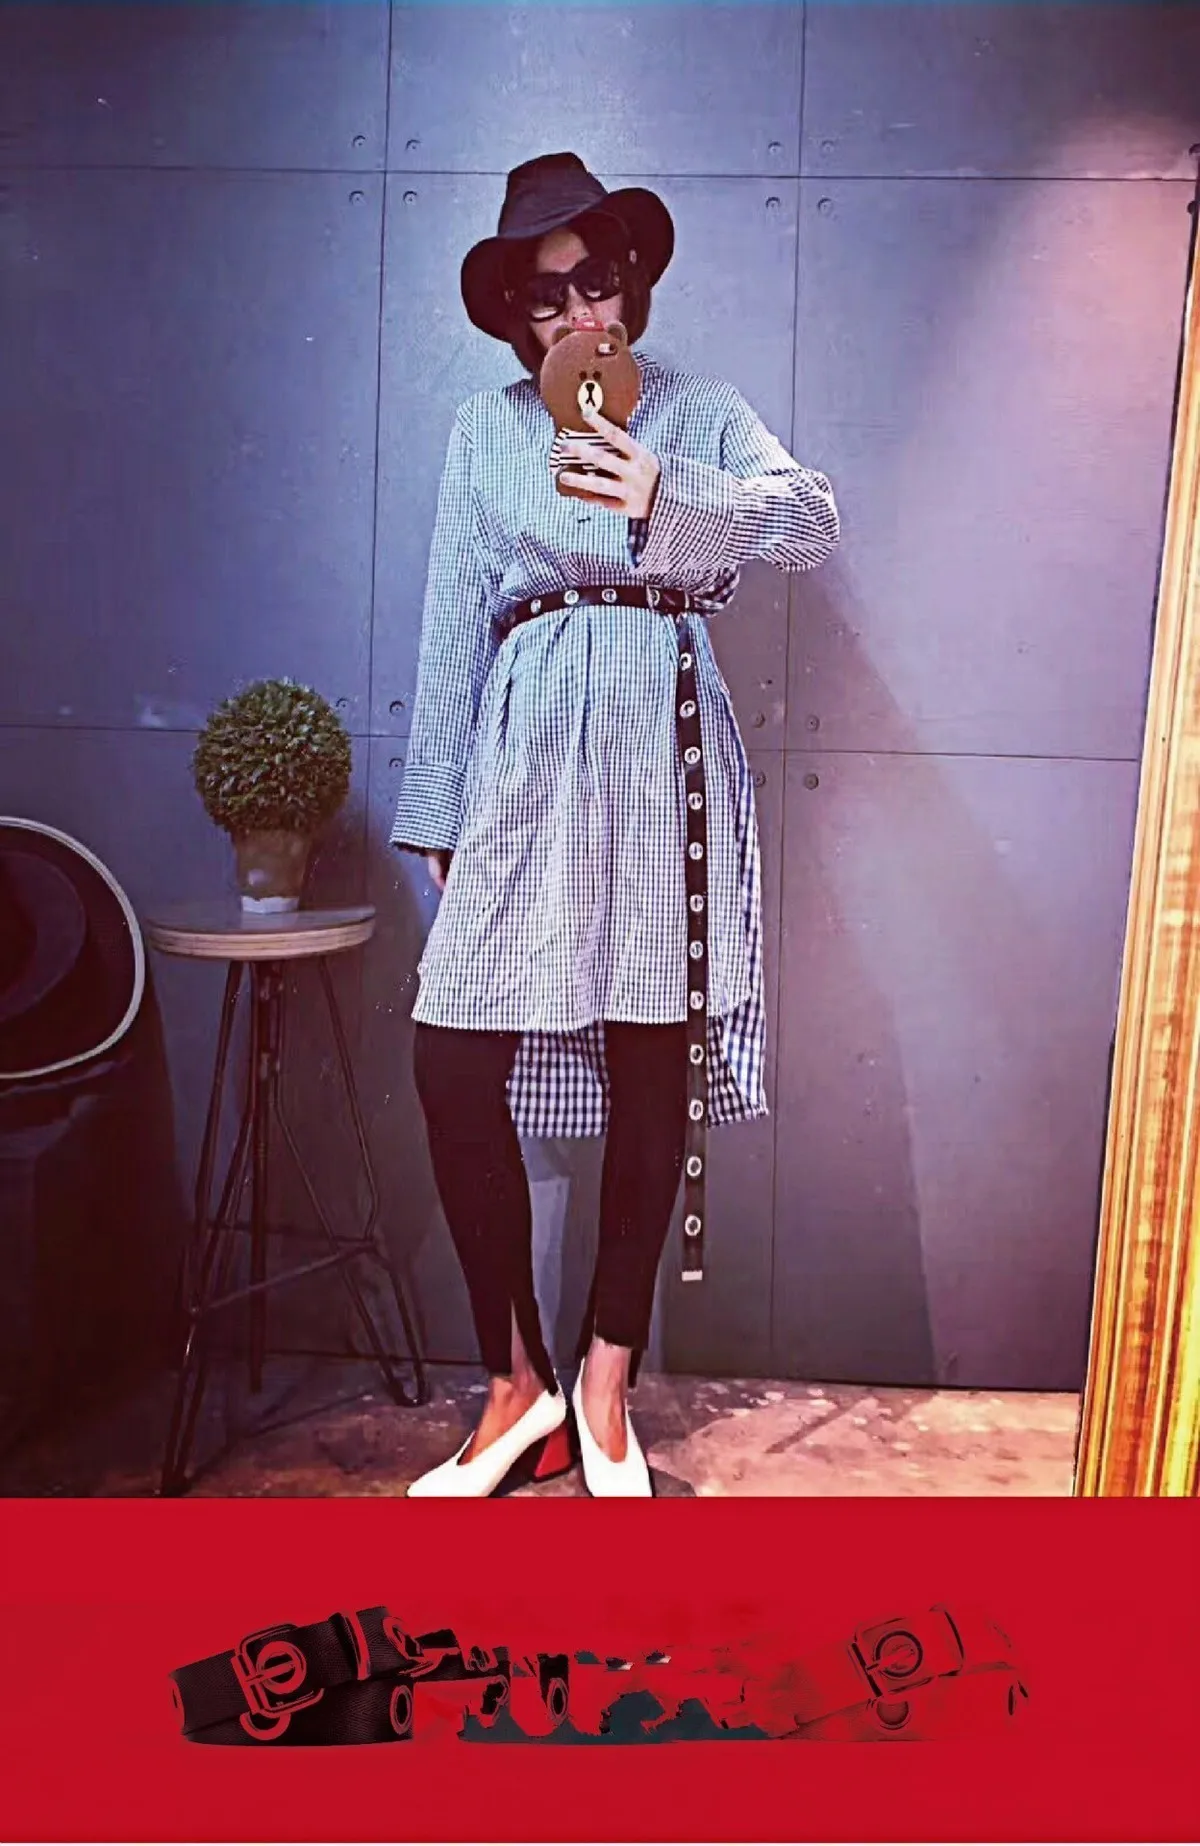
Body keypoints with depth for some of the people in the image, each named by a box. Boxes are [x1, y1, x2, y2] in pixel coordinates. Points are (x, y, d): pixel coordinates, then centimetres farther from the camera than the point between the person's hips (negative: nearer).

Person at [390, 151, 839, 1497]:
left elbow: (813, 519, -6)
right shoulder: (482, 432, 17)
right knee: (453, 1062, -8)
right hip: (524, 747, 2)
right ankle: (519, 1386, 9)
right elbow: (453, 619, 15)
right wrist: (438, 807, 12)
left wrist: (666, 497, -25)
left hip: (662, 742, -1)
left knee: (653, 1064, -1)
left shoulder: (695, 412, 12)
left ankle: (605, 1382, 15)